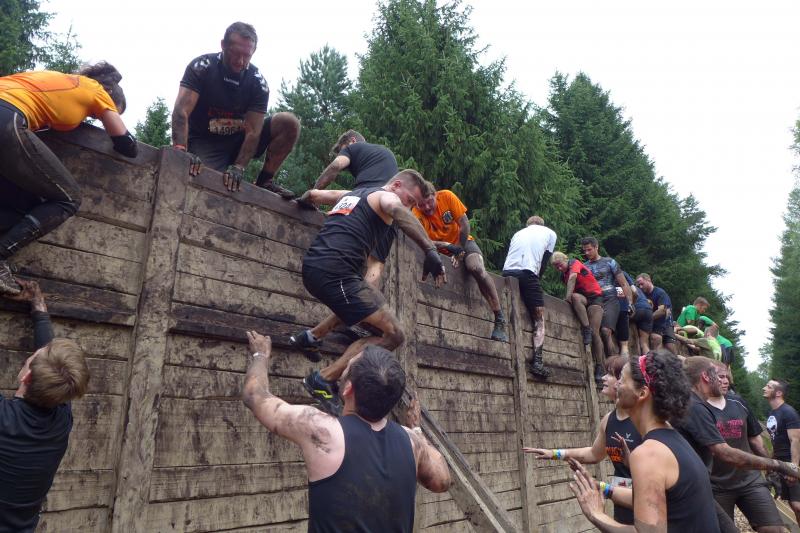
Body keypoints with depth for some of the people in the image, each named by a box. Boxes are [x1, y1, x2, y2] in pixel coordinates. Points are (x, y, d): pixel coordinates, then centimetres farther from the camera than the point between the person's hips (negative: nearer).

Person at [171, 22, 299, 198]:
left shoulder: (258, 82, -10)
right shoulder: (202, 66, -14)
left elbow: (253, 131, -17)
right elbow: (181, 111, -25)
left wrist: (239, 167, -32)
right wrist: (180, 150, -42)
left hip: (239, 140, 3)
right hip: (205, 144, -3)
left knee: (289, 123, -17)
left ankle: (264, 182, -7)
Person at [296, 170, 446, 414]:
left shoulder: (350, 194, 27)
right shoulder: (385, 196, 4)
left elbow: (313, 194, 37)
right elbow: (398, 211, -20)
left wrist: (303, 200, 59)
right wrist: (430, 250, -31)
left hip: (312, 267, 9)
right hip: (336, 272, -9)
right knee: (392, 335, -11)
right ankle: (324, 379, -10)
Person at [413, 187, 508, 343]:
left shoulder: (446, 196, -18)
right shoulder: (416, 214, -19)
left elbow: (464, 224, -14)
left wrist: (459, 251, -15)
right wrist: (447, 246, -40)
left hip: (463, 242, -2)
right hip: (441, 253, 2)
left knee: (477, 269, -28)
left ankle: (500, 320, -20)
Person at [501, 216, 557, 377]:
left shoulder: (518, 233, 32)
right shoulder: (550, 233, 23)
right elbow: (544, 261, 17)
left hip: (507, 271, 4)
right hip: (527, 273, -4)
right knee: (539, 319, 2)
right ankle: (537, 360, -9)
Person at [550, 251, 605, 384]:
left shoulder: (574, 263, -7)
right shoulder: (563, 275, 13)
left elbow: (572, 278, -26)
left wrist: (567, 297, -32)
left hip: (594, 297, -5)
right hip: (582, 298, 5)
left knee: (595, 333, -13)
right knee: (575, 297, -33)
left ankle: (599, 368, -10)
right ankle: (586, 329, -29)